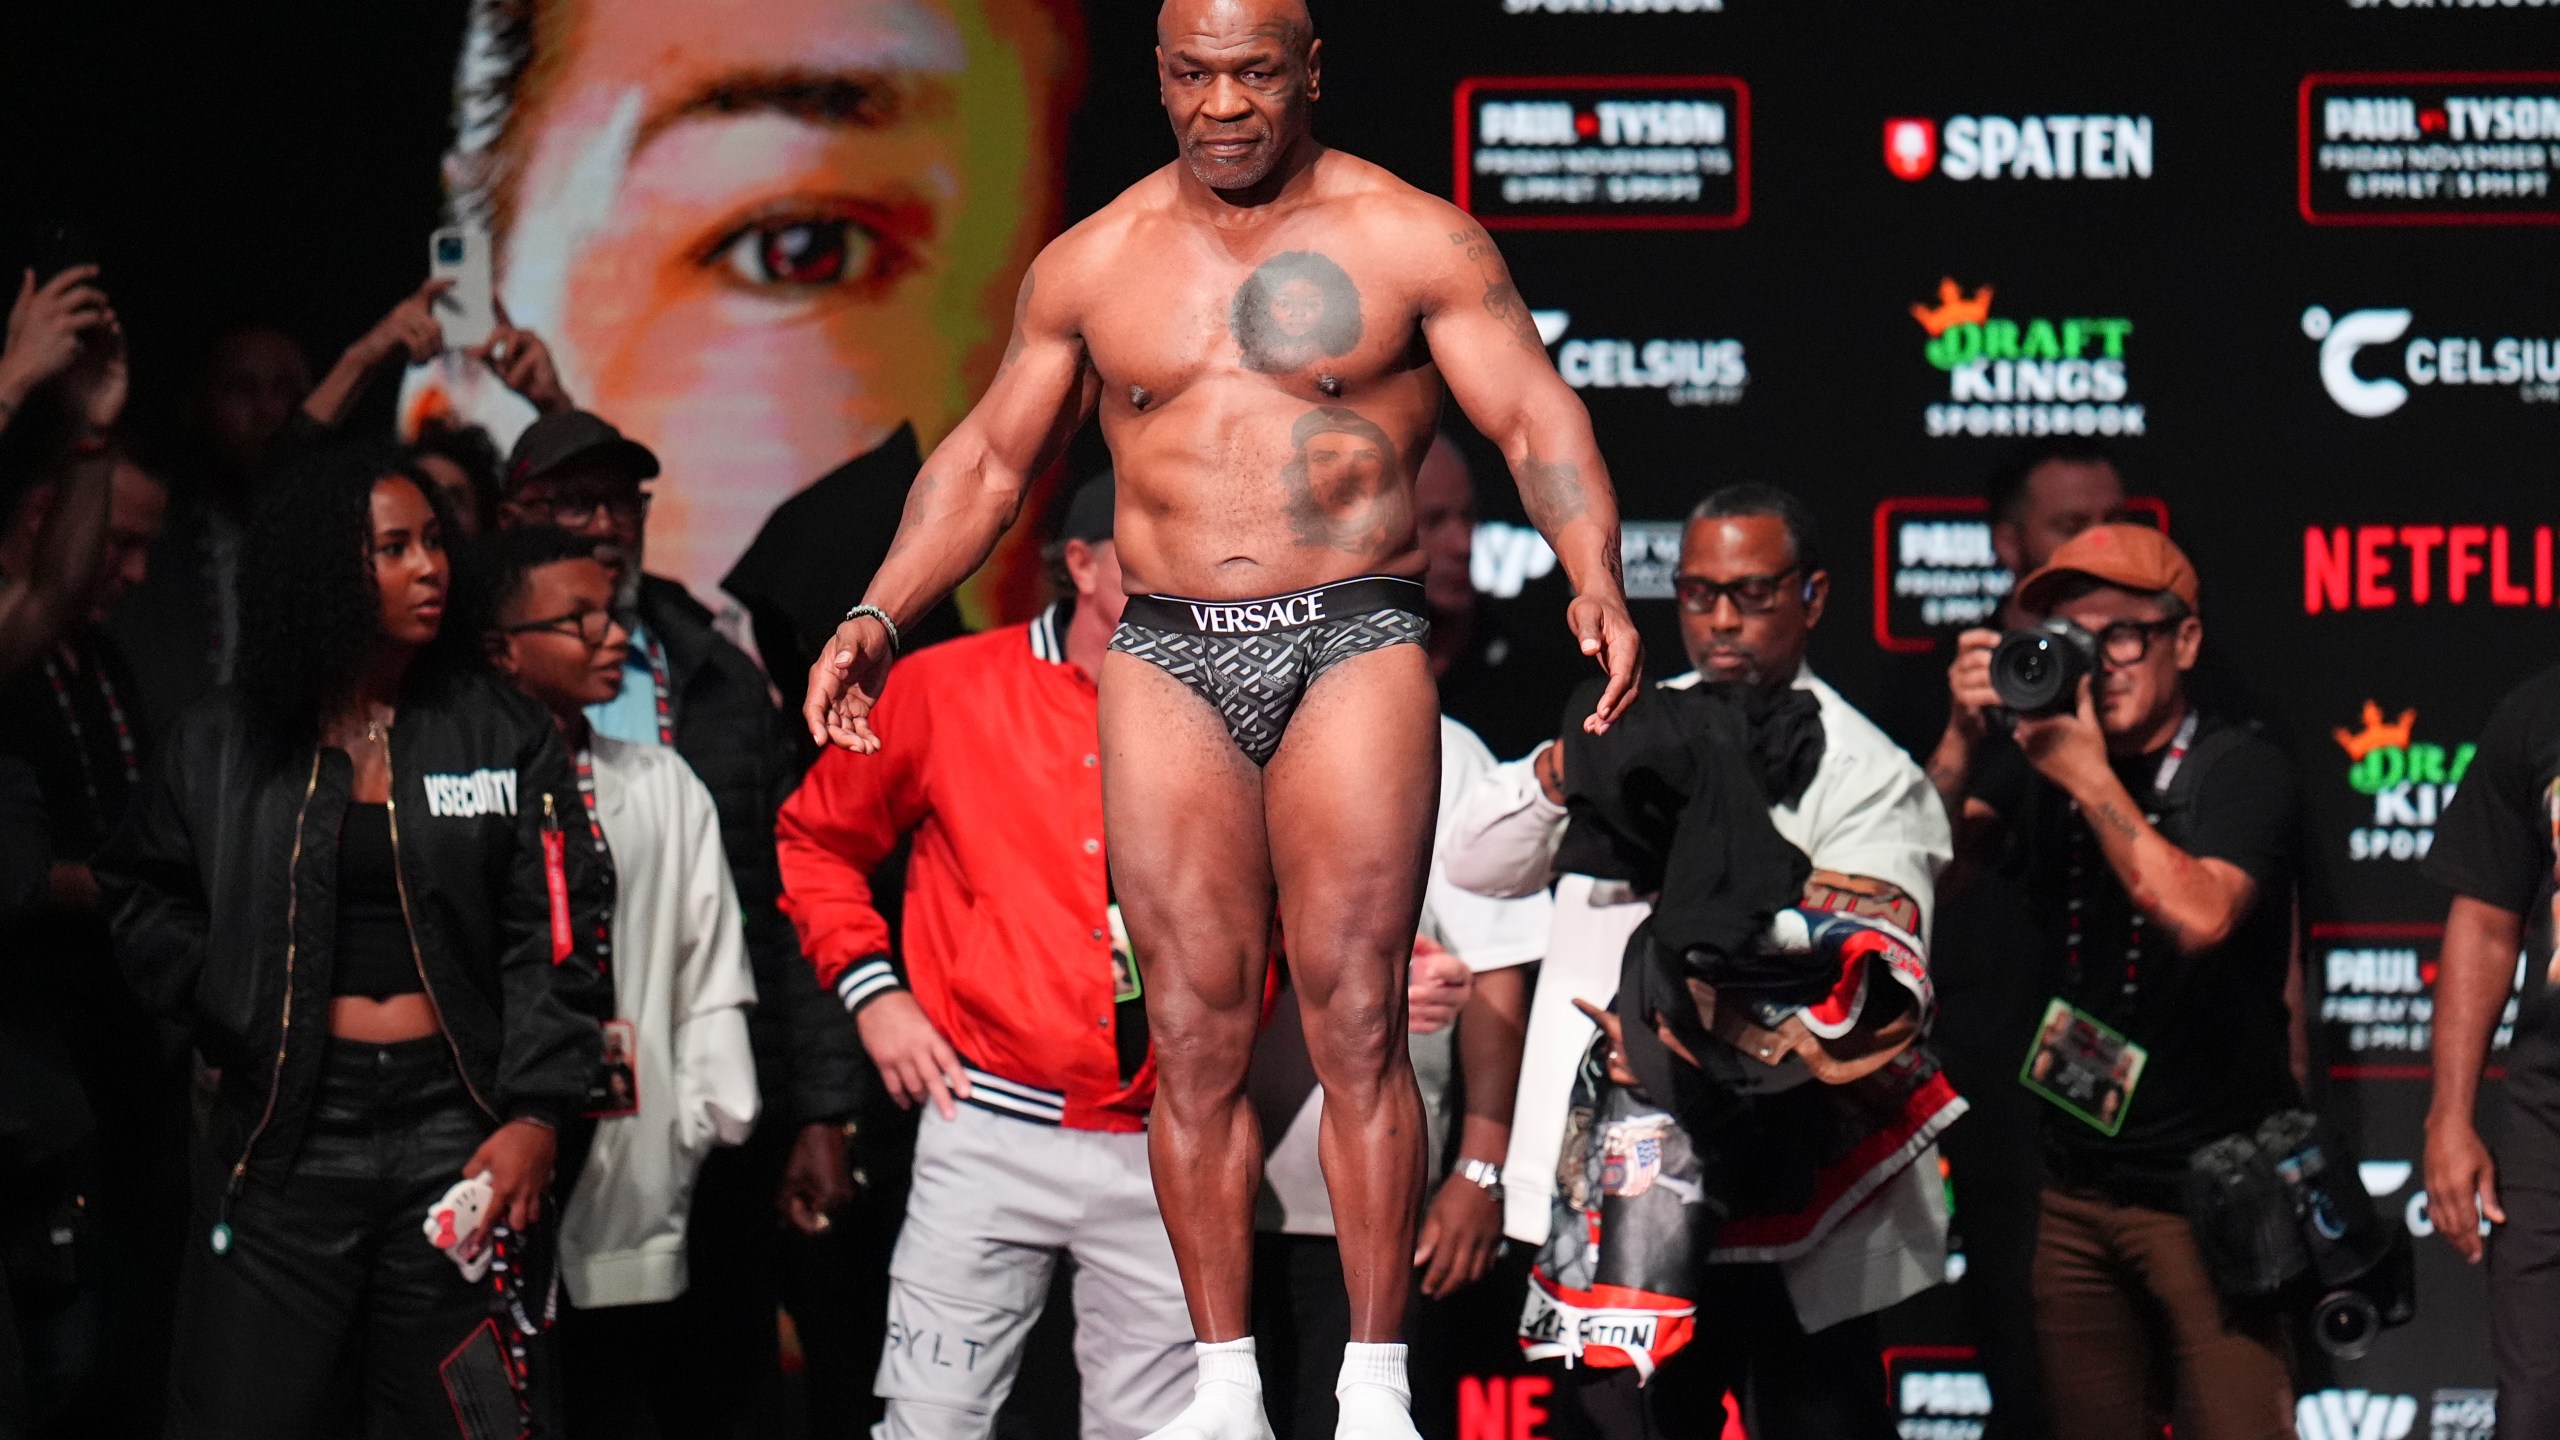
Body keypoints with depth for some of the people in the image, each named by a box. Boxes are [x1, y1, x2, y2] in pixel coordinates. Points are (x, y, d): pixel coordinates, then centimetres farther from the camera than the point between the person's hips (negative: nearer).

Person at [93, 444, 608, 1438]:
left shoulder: (504, 733, 4)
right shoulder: (225, 746, 7)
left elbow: (552, 938, 0)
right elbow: (142, 896, 18)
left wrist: (536, 1114, -11)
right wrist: (218, 1012, 2)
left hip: (454, 1131, -1)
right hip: (284, 1140, 1)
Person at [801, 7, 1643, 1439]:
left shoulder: (1415, 241, 3)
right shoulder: (1089, 267, 12)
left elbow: (1539, 418, -2)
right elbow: (990, 459, 19)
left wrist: (1596, 578, -20)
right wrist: (880, 616, 8)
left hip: (1353, 639, -3)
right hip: (1169, 660, 3)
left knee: (1356, 1021, -7)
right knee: (1196, 1034, -1)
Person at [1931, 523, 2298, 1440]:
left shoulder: (2240, 771, -6)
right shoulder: (2038, 764, 8)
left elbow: (2199, 916, -23)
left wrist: (2088, 775, -21)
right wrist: (1962, 739, -16)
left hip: (2213, 1192, -5)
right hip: (2077, 1192, 5)